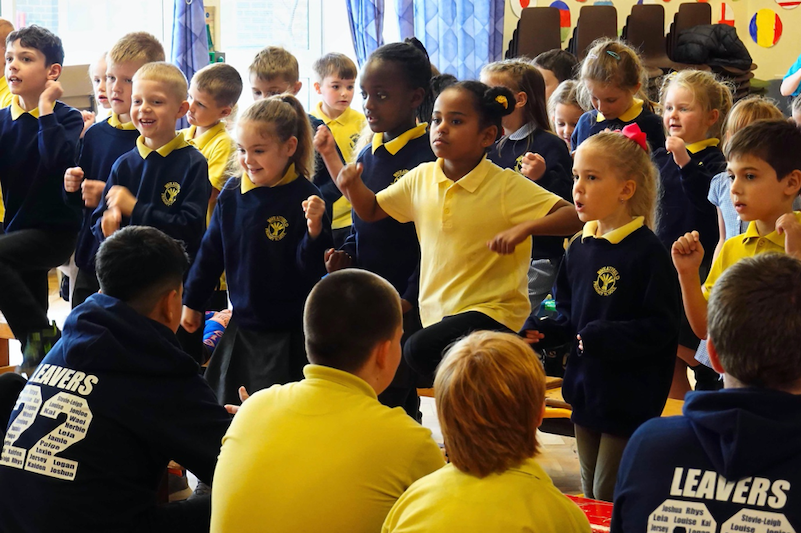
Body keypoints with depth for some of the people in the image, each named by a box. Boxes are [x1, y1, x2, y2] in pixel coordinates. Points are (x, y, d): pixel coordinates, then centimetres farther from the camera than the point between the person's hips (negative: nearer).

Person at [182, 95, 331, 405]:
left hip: (287, 334, -5)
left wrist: (315, 229, -31)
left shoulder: (303, 199, -14)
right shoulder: (232, 194, 1)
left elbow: (312, 269, -14)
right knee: (227, 409, 16)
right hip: (241, 327, 6)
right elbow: (211, 252, 13)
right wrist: (192, 303, 18)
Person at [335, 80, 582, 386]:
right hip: (436, 312, 6)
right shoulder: (422, 178, 4)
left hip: (492, 311, -6)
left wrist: (525, 227, -34)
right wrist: (354, 186, -3)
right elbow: (370, 211, 17)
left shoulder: (506, 185, -12)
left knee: (420, 349, -29)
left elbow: (575, 216, -19)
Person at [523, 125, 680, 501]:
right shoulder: (580, 249, 7)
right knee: (590, 496, 17)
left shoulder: (646, 252, -16)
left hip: (629, 398, -8)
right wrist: (543, 331, -1)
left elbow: (661, 328, -19)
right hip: (586, 389, 8)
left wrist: (603, 337, -25)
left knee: (609, 498, -2)